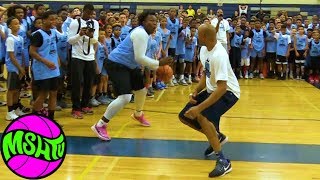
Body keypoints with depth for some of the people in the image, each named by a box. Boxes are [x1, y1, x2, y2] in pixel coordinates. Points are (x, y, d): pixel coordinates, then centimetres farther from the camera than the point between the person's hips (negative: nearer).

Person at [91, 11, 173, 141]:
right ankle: (100, 125, -15)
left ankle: (138, 114, 54)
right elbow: (139, 58, -26)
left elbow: (140, 57, 21)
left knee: (142, 90, 24)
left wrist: (155, 67, 14)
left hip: (129, 66, 11)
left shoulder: (143, 33, 12)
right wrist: (159, 63, -20)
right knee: (125, 97, -23)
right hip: (116, 65, -11)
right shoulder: (141, 33, -20)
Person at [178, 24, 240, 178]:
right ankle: (217, 137, 28)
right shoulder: (204, 50, -2)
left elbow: (222, 87, -36)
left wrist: (199, 108, -38)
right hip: (212, 89, 9)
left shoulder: (219, 55, -30)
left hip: (228, 92, -9)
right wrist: (196, 92, -2)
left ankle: (223, 162, -22)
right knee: (185, 116, 8)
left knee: (202, 116, -33)